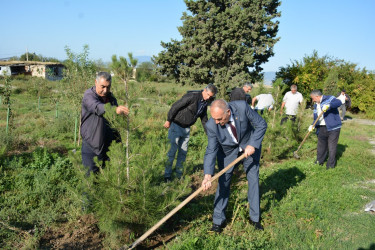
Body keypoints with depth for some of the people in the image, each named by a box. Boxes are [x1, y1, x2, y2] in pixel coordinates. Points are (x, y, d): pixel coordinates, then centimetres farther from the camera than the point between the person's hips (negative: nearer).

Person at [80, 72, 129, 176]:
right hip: (91, 145, -5)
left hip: (107, 144, 6)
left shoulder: (111, 98, 10)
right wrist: (115, 110, -53)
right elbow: (98, 108, -34)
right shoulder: (89, 95, -10)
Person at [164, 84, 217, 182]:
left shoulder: (205, 103, 6)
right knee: (173, 150, -6)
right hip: (176, 126, -7)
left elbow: (204, 119, 18)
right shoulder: (192, 96, -20)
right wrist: (168, 120, -16)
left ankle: (179, 174, 22)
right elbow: (175, 106, -19)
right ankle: (167, 175, 4)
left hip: (186, 129, 7)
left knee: (183, 152, 11)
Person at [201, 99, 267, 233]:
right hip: (228, 151, 0)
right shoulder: (211, 125, -28)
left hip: (250, 146, 1)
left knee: (253, 178, 4)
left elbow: (261, 124, -18)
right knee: (223, 182, -2)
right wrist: (208, 175, -36)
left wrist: (252, 145, -27)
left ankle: (255, 218, 20)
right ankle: (218, 220, 11)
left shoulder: (242, 107, -31)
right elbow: (211, 151, -24)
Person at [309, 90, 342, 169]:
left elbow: (339, 102, -24)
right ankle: (319, 162, 32)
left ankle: (330, 165, 9)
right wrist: (313, 126, -1)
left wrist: (329, 105, -39)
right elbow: (316, 118, 17)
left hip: (332, 128, -7)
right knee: (321, 146, 16)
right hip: (321, 129, 7)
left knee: (332, 148, -1)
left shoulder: (329, 99, -5)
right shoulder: (316, 106, 17)